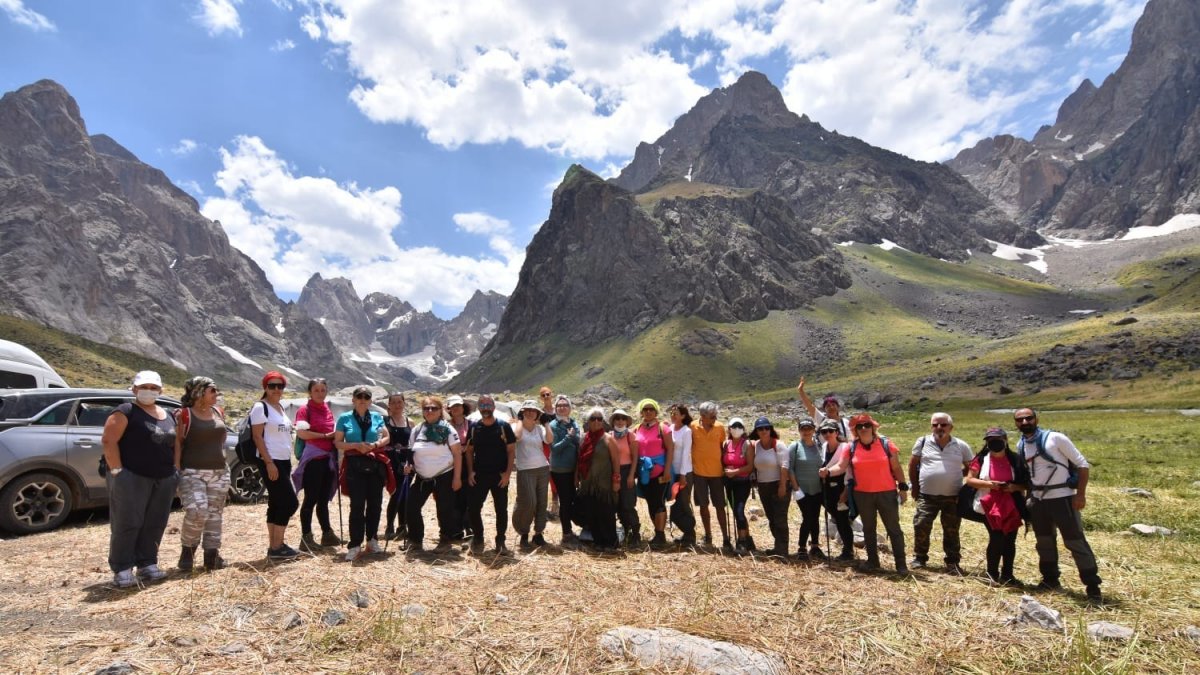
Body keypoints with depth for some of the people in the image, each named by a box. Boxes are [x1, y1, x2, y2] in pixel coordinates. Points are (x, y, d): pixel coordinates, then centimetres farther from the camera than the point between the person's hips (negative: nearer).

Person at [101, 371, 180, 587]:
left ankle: (147, 565, 17)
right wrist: (117, 471, -17)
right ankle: (122, 570, 6)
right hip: (132, 477, -6)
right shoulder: (125, 412, -4)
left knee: (154, 525, 8)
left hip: (164, 480, 6)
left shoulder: (167, 415, 16)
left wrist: (175, 470, 12)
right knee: (127, 524, -3)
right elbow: (108, 441, -12)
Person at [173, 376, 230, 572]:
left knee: (215, 514, 8)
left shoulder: (218, 413, 11)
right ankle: (187, 550, 8)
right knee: (197, 511, -17)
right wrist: (177, 471, -13)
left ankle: (212, 555, 16)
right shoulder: (185, 415, -6)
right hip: (192, 473, -6)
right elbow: (177, 444, -7)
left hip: (219, 473, 6)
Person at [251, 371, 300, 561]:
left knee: (277, 504, 11)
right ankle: (276, 547, -2)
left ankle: (274, 546, 17)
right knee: (290, 503, -9)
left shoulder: (280, 407, 15)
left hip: (284, 461, 9)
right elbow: (257, 437, -15)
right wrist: (269, 462, -21)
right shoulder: (260, 407, -9)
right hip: (271, 462, -9)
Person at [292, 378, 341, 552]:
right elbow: (301, 433, -19)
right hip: (312, 458, -7)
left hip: (328, 458, 7)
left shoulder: (328, 410, 14)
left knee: (324, 499, 14)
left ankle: (327, 534, 23)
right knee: (311, 499, -2)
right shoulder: (305, 410, -6)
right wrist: (325, 436, -16)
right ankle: (306, 537, 5)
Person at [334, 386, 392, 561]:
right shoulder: (344, 418, 2)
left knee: (375, 503, 8)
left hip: (376, 464, 3)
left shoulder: (377, 417, 8)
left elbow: (386, 438, 11)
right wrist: (356, 445, -15)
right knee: (357, 505, -6)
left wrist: (375, 445, -9)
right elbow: (338, 443, 1)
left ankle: (372, 540, 21)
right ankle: (355, 545, -1)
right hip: (355, 465, -3)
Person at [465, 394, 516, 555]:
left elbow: (511, 451, -3)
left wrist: (508, 473, -11)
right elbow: (469, 450, 9)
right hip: (478, 475, 2)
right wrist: (470, 472, -1)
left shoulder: (504, 426, -4)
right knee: (473, 508, 2)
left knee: (501, 509, 5)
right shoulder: (474, 427, 4)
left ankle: (500, 541, 18)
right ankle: (478, 537, 22)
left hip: (500, 476, -2)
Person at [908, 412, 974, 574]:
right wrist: (915, 486, 6)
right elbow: (912, 465, 8)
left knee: (952, 531, 10)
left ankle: (952, 562, 24)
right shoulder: (923, 442, -1)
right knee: (921, 527, -1)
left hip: (953, 497, 0)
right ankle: (919, 558, 16)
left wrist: (957, 476, 1)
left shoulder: (961, 445, 0)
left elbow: (971, 467, 13)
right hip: (927, 495, 0)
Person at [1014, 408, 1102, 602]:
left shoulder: (1055, 438, -12)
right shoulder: (1020, 446, 5)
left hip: (1062, 498, -6)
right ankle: (1051, 580, 29)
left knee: (1075, 542, -1)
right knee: (1044, 542, 15)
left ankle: (1092, 586, 11)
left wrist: (1081, 494, -16)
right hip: (1037, 501, 6)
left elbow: (1082, 464, -10)